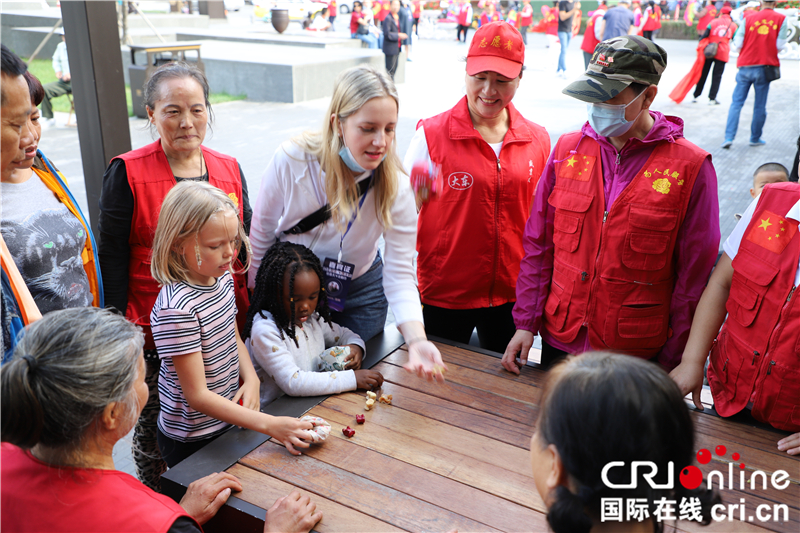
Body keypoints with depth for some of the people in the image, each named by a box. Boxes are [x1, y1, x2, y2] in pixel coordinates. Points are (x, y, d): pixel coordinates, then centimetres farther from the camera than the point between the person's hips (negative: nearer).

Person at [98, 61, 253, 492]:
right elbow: (112, 262, -5)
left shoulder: (229, 170, 4)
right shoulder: (127, 173, -8)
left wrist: (248, 319, 9)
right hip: (155, 336, -3)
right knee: (154, 431, 12)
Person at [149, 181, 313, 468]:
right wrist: (270, 425, -31)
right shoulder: (176, 308, -29)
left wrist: (251, 379, -7)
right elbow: (198, 396, -26)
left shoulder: (222, 277, -4)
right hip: (192, 441, -7)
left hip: (229, 419, 7)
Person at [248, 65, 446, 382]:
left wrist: (416, 341, -41)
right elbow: (261, 235, -11)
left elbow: (400, 273, -24)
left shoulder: (395, 187, -24)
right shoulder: (290, 161, -27)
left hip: (359, 293, 1)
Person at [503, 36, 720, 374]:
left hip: (637, 355, -3)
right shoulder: (568, 150, 0)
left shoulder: (690, 167, -10)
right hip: (559, 340, 3)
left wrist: (672, 362, -6)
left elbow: (695, 274, -7)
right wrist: (526, 322, 2)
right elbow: (538, 246, 5)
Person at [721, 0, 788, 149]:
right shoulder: (781, 19, 0)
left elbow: (738, 43, -2)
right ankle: (755, 138, 19)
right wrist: (769, 46, 16)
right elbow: (780, 45, -4)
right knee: (760, 106, 9)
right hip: (765, 67, 0)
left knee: (736, 103, 4)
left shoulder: (749, 18, 1)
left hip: (745, 66, 0)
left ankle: (729, 137, -6)